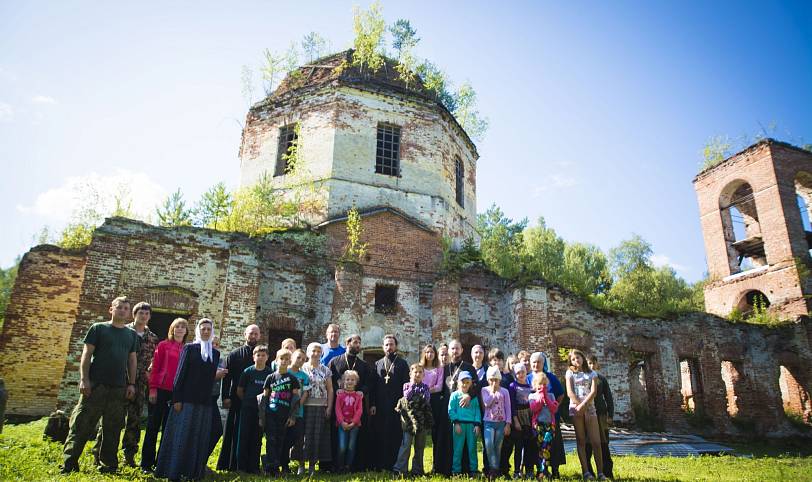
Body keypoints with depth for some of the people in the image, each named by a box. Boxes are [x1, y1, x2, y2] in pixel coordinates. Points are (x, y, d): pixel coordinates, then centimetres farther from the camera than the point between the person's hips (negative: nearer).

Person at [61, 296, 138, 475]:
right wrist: (84, 379, -11)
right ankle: (69, 464, 4)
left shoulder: (131, 334, 14)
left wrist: (131, 383, 6)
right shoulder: (98, 328, 3)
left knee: (112, 428, 8)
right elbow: (87, 354, -1)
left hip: (119, 388, 4)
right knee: (81, 424, -3)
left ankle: (108, 464, 15)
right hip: (96, 384, -3)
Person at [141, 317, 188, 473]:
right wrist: (153, 389, -8)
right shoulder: (163, 345, 0)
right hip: (161, 390, -3)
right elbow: (155, 368, -2)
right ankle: (147, 463, 12)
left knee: (168, 428, 10)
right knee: (153, 426, 4)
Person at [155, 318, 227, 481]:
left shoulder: (215, 353, 12)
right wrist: (177, 398, -10)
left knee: (200, 437, 7)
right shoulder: (189, 348, 0)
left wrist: (216, 375, -5)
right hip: (187, 398, -4)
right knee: (180, 435, -1)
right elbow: (180, 373, -5)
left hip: (205, 401, 4)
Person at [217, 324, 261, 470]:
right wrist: (225, 396, -7)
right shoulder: (234, 355, 5)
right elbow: (226, 377, 1)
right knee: (232, 432, 3)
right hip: (237, 400, -1)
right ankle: (226, 464, 12)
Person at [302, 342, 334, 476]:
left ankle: (313, 464, 10)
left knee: (318, 436, 2)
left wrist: (329, 407, 0)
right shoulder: (302, 368, 4)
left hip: (321, 407, 2)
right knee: (305, 435, -3)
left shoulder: (325, 370, 9)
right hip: (305, 407, -2)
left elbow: (330, 390, 9)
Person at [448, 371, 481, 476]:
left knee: (472, 448, 8)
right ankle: (456, 470, 10)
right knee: (458, 448, 2)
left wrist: (477, 424, -2)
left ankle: (473, 470, 18)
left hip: (471, 424, 2)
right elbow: (451, 410, -3)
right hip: (459, 424, -2)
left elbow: (477, 410, 7)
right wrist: (456, 423, -10)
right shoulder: (455, 395, 1)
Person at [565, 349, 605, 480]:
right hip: (575, 408, -1)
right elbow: (570, 392, 0)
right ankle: (586, 472, -1)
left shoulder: (592, 374, 11)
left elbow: (593, 392, -2)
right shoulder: (570, 373, 9)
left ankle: (600, 472, -1)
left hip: (590, 408, 1)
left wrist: (583, 406, -13)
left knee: (596, 441, -5)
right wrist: (580, 406, -10)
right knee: (581, 441, -1)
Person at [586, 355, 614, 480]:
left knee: (603, 444, 3)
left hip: (601, 413, 1)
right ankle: (588, 472, 9)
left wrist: (610, 415, 1)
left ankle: (608, 472, 9)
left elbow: (609, 398, 9)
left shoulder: (601, 378, 8)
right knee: (587, 445, 1)